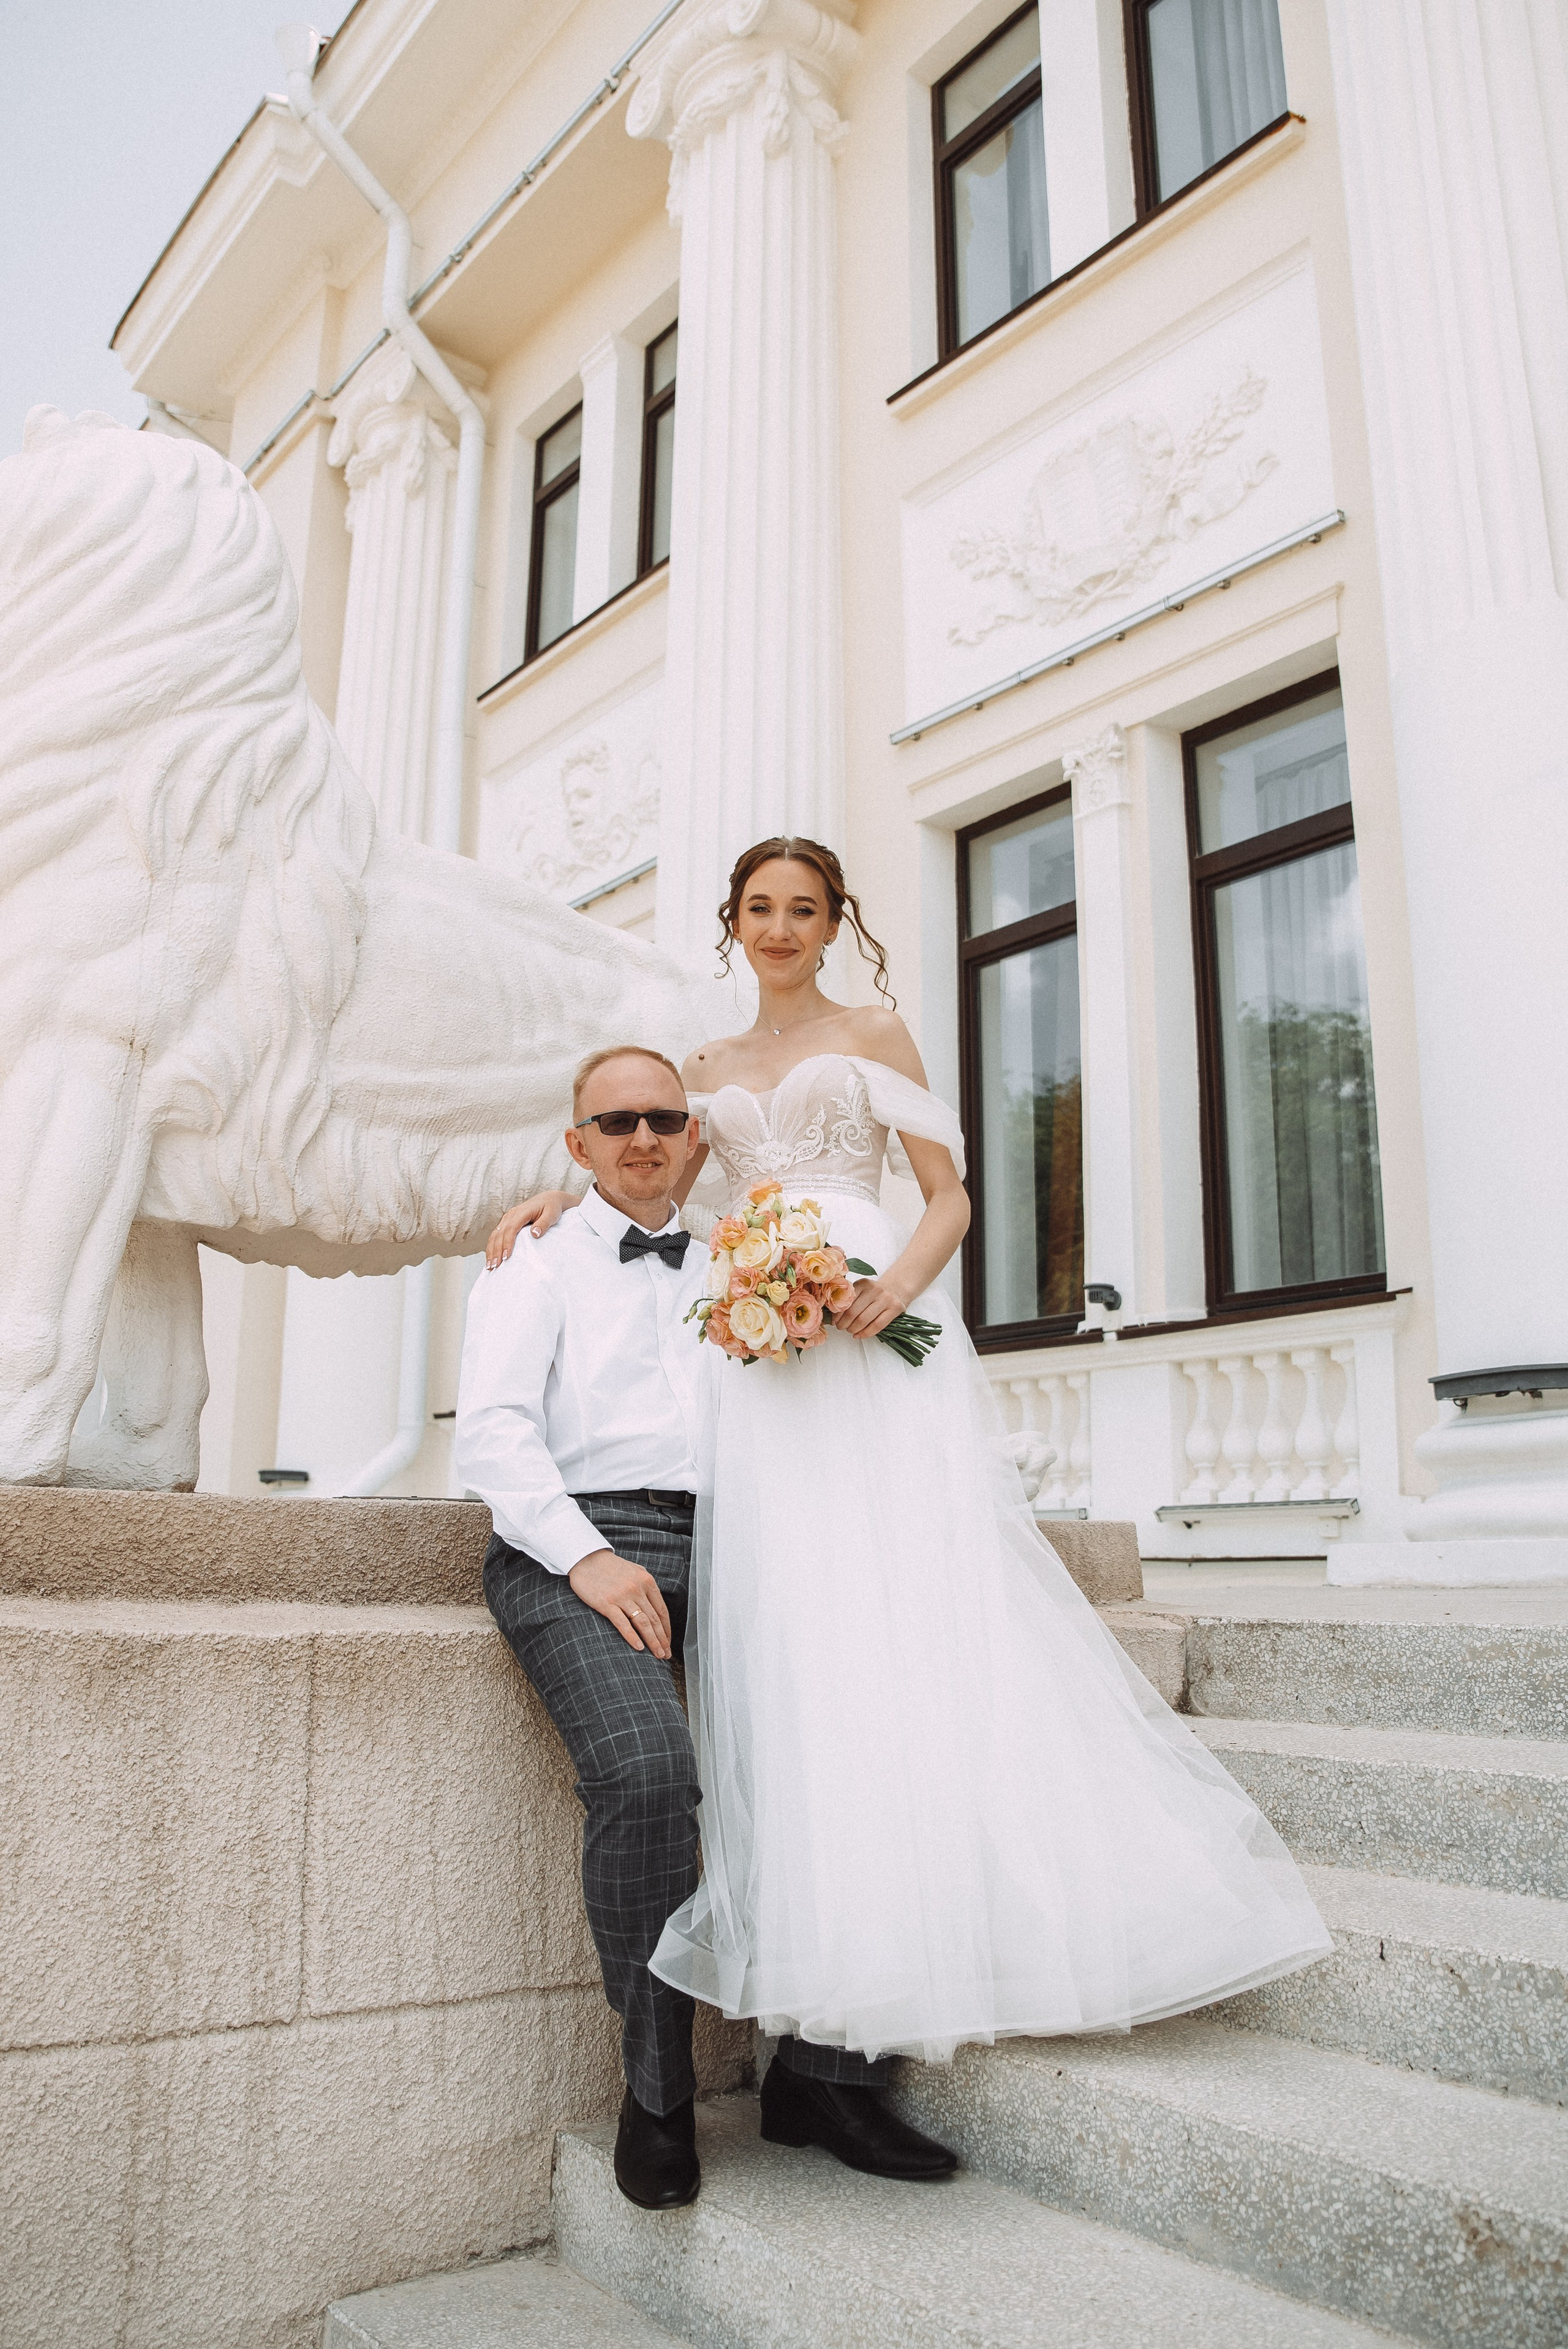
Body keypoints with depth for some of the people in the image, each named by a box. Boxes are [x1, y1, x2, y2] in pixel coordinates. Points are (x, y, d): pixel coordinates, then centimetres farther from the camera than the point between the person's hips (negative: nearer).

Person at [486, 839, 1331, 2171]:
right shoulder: (710, 1071, 24)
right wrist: (562, 1199, 4)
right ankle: (830, 2008, -4)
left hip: (871, 1338, -3)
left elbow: (950, 1198, 5)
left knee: (901, 1609, -12)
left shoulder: (875, 1037, 12)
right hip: (754, 1353, 3)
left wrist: (898, 1287, -15)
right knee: (786, 1642, -6)